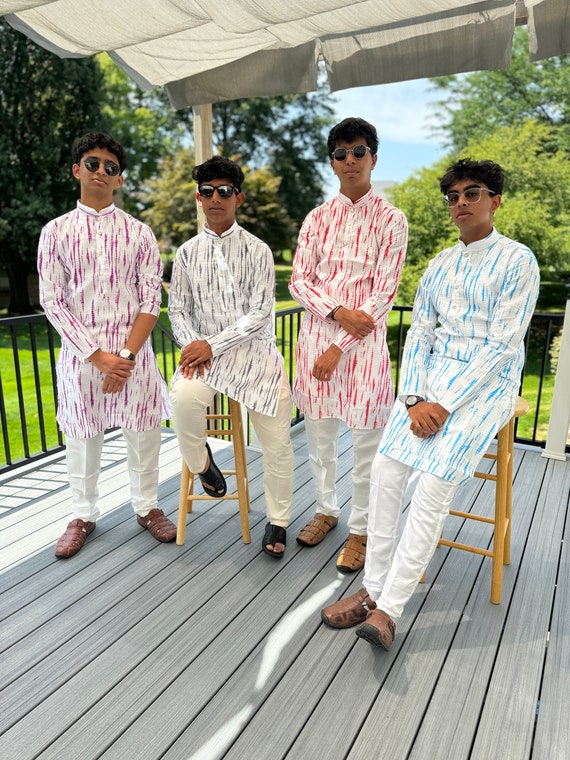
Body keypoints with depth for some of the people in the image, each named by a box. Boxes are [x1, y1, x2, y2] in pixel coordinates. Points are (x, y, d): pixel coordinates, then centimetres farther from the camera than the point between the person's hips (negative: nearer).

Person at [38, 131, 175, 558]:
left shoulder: (139, 232, 5)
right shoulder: (56, 231, 5)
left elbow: (151, 299, 0)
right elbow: (52, 302, -1)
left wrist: (127, 354, -11)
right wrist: (98, 356, -11)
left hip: (134, 351, 0)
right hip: (80, 352, 0)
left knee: (143, 433, 7)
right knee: (83, 436, 9)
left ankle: (147, 506, 27)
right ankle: (83, 514, 29)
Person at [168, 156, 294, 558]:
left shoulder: (257, 250, 0)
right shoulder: (188, 252, 9)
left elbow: (260, 314, -7)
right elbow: (178, 309, 9)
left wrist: (213, 344, -16)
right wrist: (193, 344, -12)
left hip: (255, 352, -1)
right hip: (205, 352, 1)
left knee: (277, 443, -3)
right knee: (183, 397, -32)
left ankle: (278, 521, 21)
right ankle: (201, 461, 1)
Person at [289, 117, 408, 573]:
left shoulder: (390, 220, -1)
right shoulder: (318, 218, 9)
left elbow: (383, 294, -8)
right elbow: (299, 281, 4)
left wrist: (339, 348, -13)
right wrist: (338, 311, -14)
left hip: (362, 340, -3)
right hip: (315, 333, 4)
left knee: (366, 441, 3)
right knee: (319, 434, 13)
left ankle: (360, 529, 22)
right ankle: (326, 509, 34)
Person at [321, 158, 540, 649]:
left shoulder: (517, 261, -3)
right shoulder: (439, 267, 15)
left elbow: (502, 345, -11)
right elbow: (419, 334, 8)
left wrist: (444, 404, -19)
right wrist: (414, 398, -9)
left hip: (487, 382, -5)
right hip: (435, 373, 5)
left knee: (435, 485, -22)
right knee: (386, 469, -14)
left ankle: (388, 609, -13)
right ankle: (373, 590, -1)